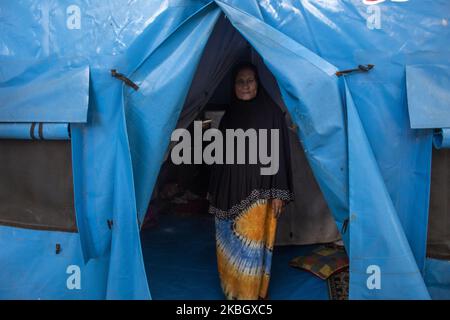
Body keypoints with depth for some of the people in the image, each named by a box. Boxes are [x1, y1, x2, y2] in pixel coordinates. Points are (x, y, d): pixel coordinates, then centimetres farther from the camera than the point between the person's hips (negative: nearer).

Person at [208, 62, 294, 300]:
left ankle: (253, 294, 18)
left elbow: (279, 153, -6)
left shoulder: (271, 113, -4)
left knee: (252, 243, 1)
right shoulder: (229, 115, 10)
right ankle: (232, 290, 30)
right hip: (231, 193, 5)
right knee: (230, 243, 12)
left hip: (258, 194, -4)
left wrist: (278, 192, -10)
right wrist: (215, 193, 14)